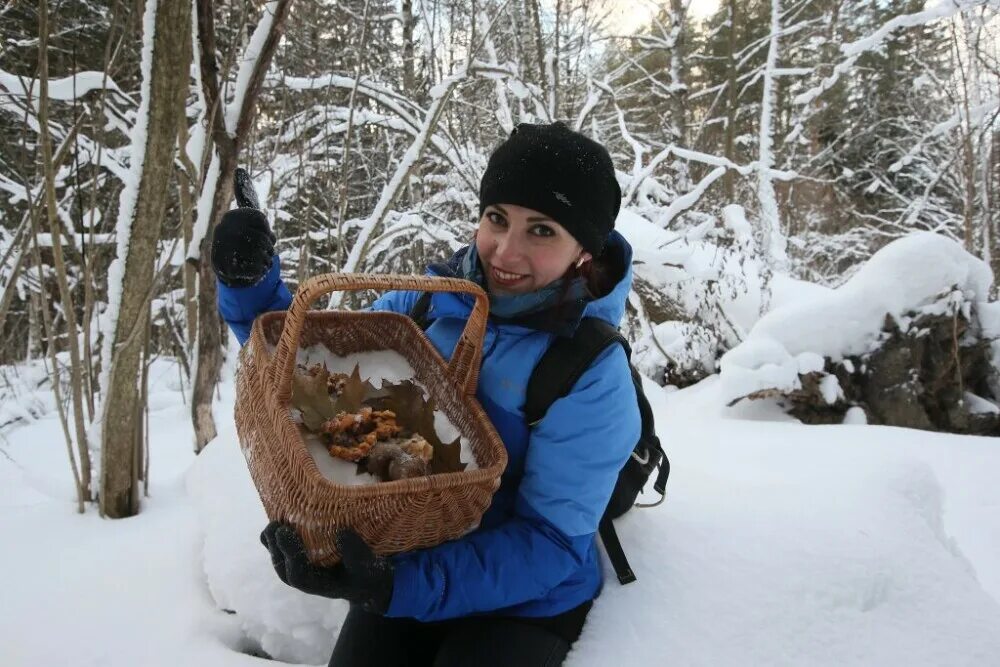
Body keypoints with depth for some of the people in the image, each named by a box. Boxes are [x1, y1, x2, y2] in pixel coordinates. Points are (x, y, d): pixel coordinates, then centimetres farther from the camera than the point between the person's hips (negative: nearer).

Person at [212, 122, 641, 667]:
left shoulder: (593, 372, -20)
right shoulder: (424, 302, -7)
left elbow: (552, 543, -21)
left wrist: (402, 587, -33)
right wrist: (250, 284, -11)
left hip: (527, 600, -3)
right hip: (397, 565, 4)